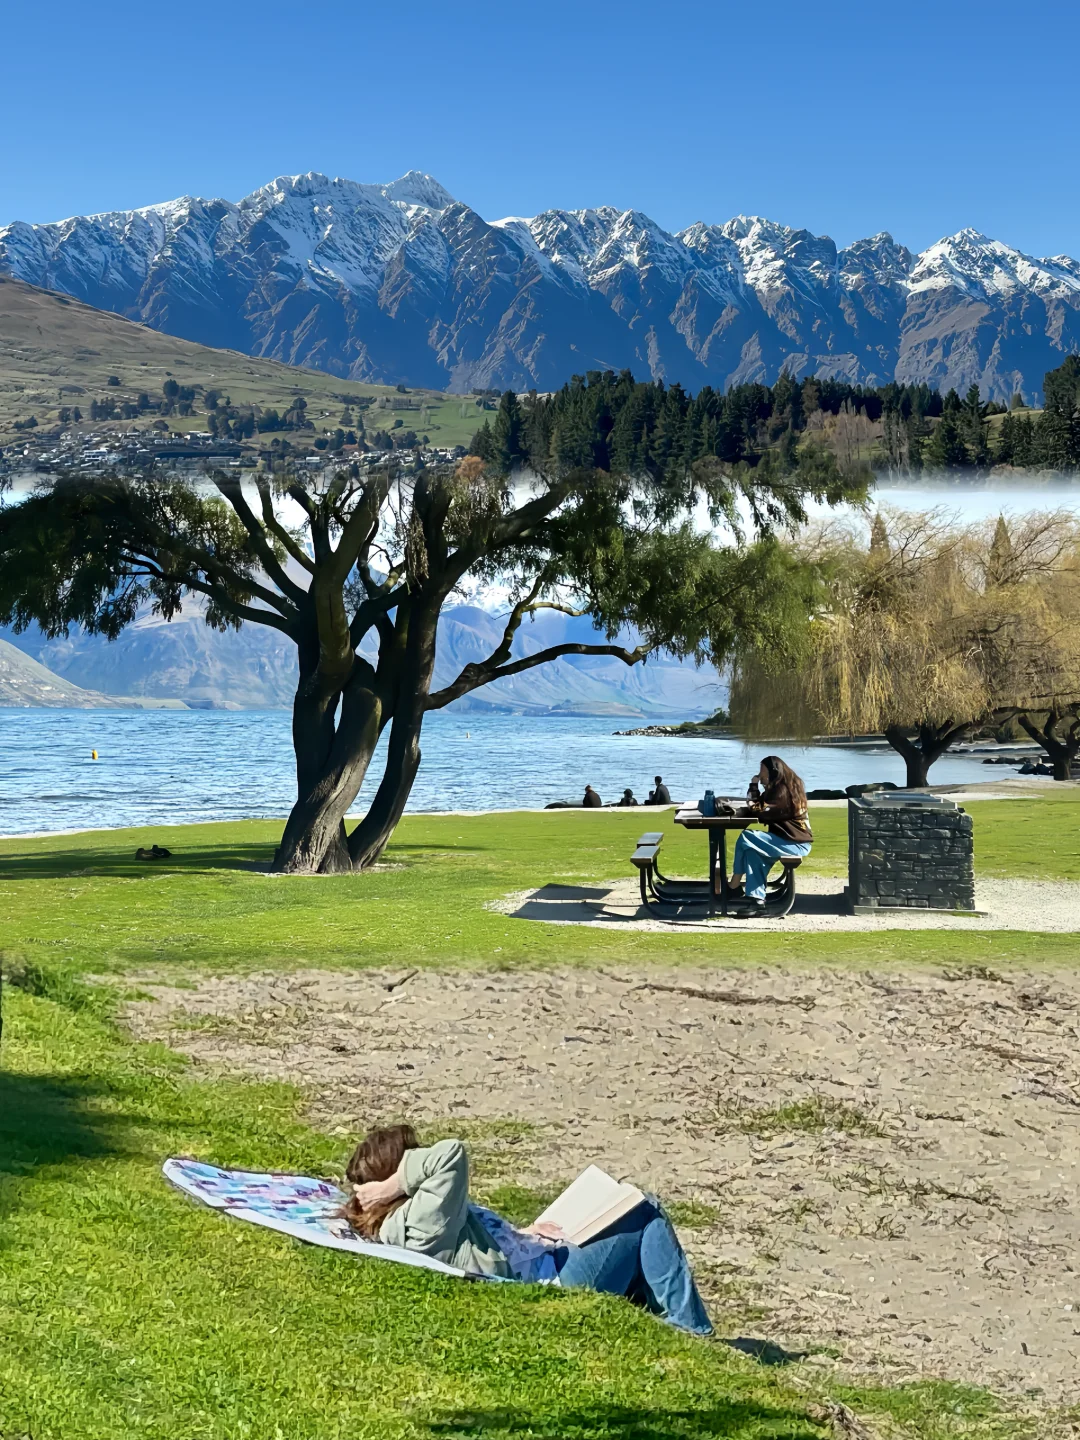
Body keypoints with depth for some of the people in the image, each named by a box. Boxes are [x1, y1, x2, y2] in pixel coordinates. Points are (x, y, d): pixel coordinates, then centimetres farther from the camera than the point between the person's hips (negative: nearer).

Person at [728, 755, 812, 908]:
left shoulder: (783, 790, -15)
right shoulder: (779, 786, 16)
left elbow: (760, 810, -17)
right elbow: (757, 804, 18)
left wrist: (747, 809, 0)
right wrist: (754, 785, 5)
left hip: (795, 844, -10)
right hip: (790, 839, 10)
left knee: (745, 838, -13)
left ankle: (734, 884, 2)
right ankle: (756, 897, -2)